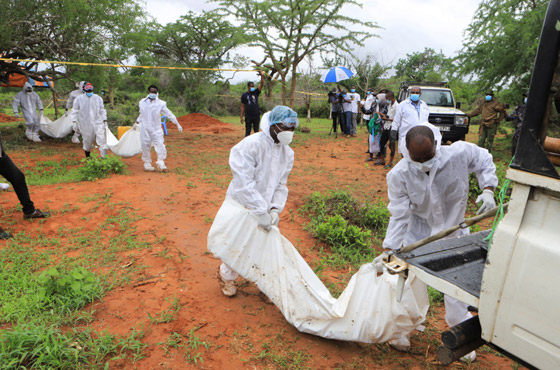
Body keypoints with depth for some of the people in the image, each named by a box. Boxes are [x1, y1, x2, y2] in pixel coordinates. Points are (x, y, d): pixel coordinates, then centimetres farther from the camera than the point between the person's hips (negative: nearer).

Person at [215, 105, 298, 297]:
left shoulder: (287, 152, -2)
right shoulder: (250, 145, -25)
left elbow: (281, 185, 2)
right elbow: (244, 183, -29)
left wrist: (275, 209, -14)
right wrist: (261, 212, -29)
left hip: (265, 207, 6)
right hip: (242, 205, -5)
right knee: (237, 244, 7)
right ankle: (226, 275, 39)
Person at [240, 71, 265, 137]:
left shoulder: (256, 93, 7)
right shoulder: (244, 95, 3)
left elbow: (262, 84, -5)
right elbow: (242, 107, 4)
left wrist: (262, 76, -19)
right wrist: (241, 117, -1)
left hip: (256, 116, 2)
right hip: (248, 116, -1)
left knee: (256, 131, 6)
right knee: (248, 131, 4)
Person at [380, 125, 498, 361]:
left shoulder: (459, 153, -24)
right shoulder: (399, 175, -26)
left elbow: (484, 160, -1)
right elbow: (399, 216, -22)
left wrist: (487, 190, -15)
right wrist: (388, 251, -27)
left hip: (453, 230, 1)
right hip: (418, 233, -1)